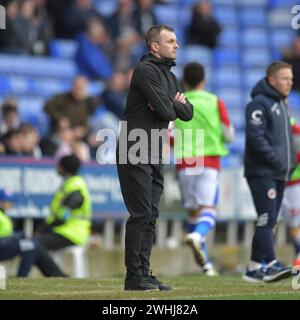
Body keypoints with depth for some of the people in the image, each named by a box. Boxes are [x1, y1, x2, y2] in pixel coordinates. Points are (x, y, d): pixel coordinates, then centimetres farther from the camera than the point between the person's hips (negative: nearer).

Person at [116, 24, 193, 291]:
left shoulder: (169, 76, 19)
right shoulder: (146, 70, -11)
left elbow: (188, 113, 14)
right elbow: (165, 110, -20)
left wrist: (174, 104, -6)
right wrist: (173, 106, 2)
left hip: (154, 155, 9)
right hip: (135, 154, -9)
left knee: (151, 216, 8)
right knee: (141, 214, -10)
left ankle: (144, 274, 11)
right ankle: (134, 276, -8)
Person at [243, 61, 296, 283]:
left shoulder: (282, 105, 22)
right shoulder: (259, 104, -9)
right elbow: (256, 137, -18)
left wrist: (291, 162, 11)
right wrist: (276, 160, -20)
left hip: (279, 174, 9)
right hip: (261, 171, -9)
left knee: (269, 222, 6)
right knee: (266, 219, -16)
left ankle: (256, 268, 8)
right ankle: (269, 263, -20)